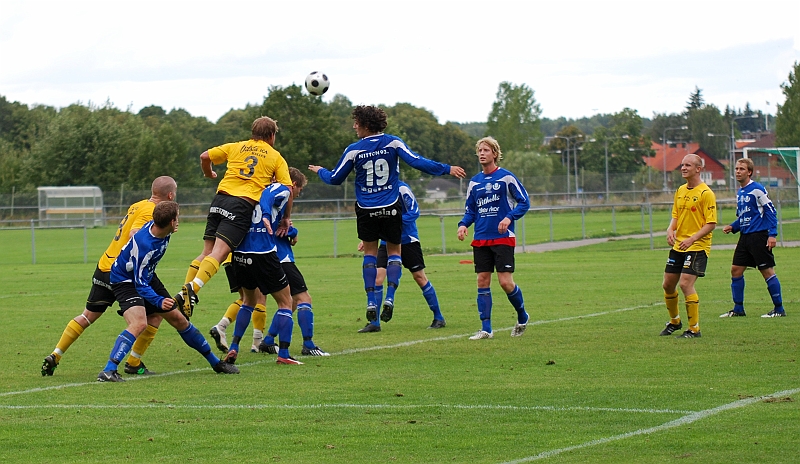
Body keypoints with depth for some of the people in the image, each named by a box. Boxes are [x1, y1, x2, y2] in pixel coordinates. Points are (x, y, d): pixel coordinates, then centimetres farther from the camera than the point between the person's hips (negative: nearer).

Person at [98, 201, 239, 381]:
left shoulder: (157, 226, -14)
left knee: (178, 319, 14)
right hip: (125, 280, -8)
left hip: (147, 276, 8)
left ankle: (215, 362, 26)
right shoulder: (144, 245, -38)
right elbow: (140, 284, -33)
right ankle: (108, 371, -34)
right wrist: (159, 301, -45)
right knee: (139, 323, -32)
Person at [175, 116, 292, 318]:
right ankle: (192, 289, -35)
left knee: (207, 252, 11)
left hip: (221, 199, 4)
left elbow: (205, 156, 14)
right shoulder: (276, 158, 13)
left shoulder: (235, 147, 20)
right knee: (219, 253, -14)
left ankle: (183, 294, 2)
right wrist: (286, 218, 11)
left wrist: (209, 174, 34)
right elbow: (287, 188, 4)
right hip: (245, 205, -4)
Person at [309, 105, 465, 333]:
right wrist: (446, 169, -5)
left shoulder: (353, 150, -5)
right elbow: (417, 162, -12)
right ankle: (390, 296, -4)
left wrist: (320, 171, 25)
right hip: (390, 208, 0)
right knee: (394, 250, 13)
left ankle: (371, 302, 2)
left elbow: (335, 179, 4)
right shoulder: (393, 143, -5)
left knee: (370, 253, 12)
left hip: (366, 210, 0)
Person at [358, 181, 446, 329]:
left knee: (419, 277, 2)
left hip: (407, 240, -5)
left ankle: (439, 318, 13)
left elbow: (414, 212, -16)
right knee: (377, 277, -9)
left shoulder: (401, 188, -13)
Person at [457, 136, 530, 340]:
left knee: (506, 282, -10)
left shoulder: (506, 177, -4)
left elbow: (524, 202, -3)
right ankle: (486, 329, 5)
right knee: (483, 282, 1)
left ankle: (522, 317, 16)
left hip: (503, 238, -5)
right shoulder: (474, 182, 11)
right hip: (480, 239, 5)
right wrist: (463, 224, -2)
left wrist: (509, 218, -18)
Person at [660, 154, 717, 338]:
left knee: (686, 284, -16)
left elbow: (711, 223, -15)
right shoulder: (680, 191, 11)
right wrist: (670, 230, -1)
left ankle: (694, 329, -6)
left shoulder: (706, 193, -12)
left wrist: (692, 239, -24)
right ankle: (674, 321, 33)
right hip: (678, 246, 8)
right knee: (668, 284, 11)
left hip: (697, 247, -8)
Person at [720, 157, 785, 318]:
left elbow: (770, 210, -12)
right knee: (736, 270, 6)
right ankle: (738, 309, 14)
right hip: (745, 237, 9)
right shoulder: (739, 193, 15)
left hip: (759, 236, -9)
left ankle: (779, 309, 3)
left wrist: (772, 234, -18)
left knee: (767, 271, -5)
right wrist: (732, 227, 6)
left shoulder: (757, 189, -10)